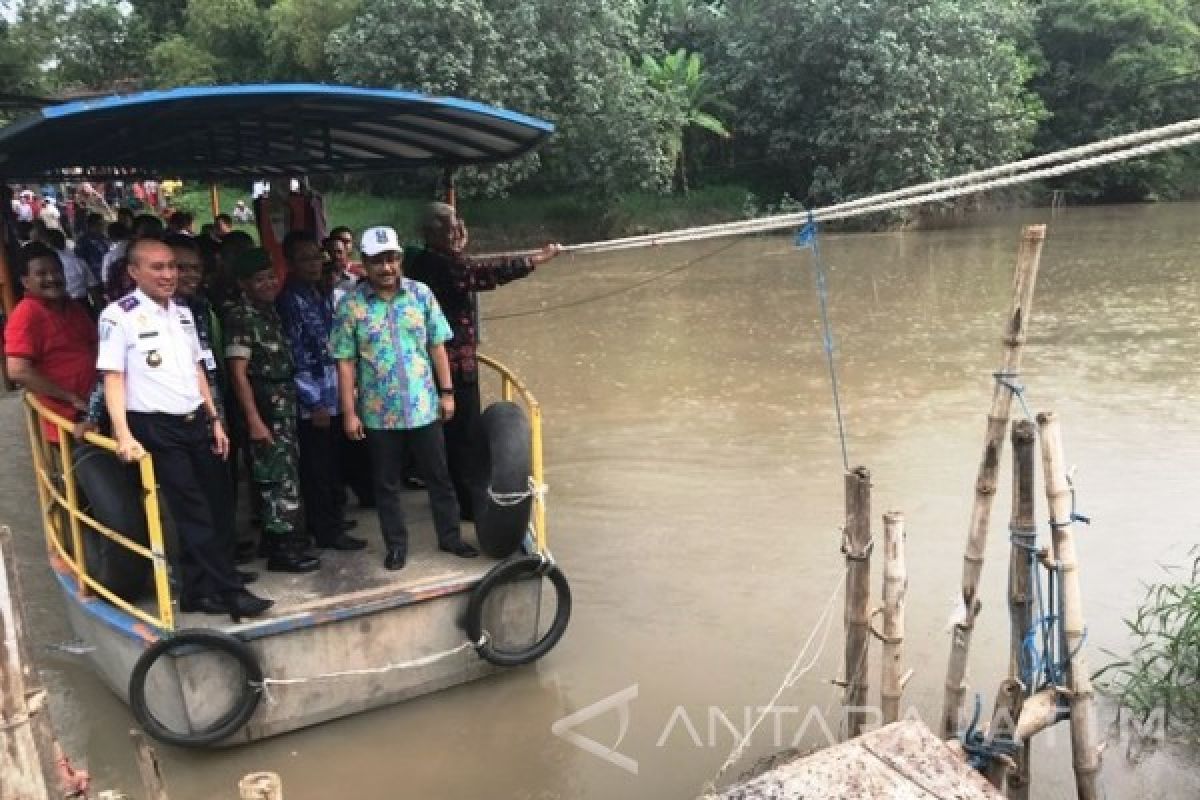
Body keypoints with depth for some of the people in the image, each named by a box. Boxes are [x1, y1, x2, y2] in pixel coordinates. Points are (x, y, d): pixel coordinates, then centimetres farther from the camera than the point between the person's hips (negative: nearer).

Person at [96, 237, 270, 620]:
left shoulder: (183, 313, 11)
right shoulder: (118, 316, -9)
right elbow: (113, 377, -12)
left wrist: (214, 419, 14)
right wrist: (123, 435, -21)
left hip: (196, 422, 7)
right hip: (157, 428, -7)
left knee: (207, 508, 10)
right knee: (194, 514, -3)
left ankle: (196, 592, 22)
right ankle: (231, 592, 3)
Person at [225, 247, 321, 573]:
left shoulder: (271, 312, 10)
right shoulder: (240, 318, -13)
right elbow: (238, 373, -17)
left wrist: (291, 404, 11)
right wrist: (254, 420, -21)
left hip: (286, 406, 8)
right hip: (265, 409, -8)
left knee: (286, 472, 14)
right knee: (278, 476, -4)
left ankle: (281, 536, 26)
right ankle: (280, 548, 5)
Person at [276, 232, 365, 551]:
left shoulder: (323, 295, 11)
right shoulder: (289, 301, -11)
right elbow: (294, 359, -14)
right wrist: (315, 403, -14)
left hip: (334, 398, 7)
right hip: (313, 403, -7)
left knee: (332, 465, 15)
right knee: (318, 469, 3)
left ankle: (330, 519, 28)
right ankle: (328, 531, 13)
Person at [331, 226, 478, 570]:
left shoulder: (421, 294, -1)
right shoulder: (350, 305, -6)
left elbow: (437, 346, 3)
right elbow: (345, 362, -5)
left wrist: (447, 392, 1)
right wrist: (349, 413, -7)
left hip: (424, 406, 1)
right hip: (378, 413, -1)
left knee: (439, 477, 12)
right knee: (386, 484, 12)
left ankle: (450, 537, 27)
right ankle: (396, 545, 27)